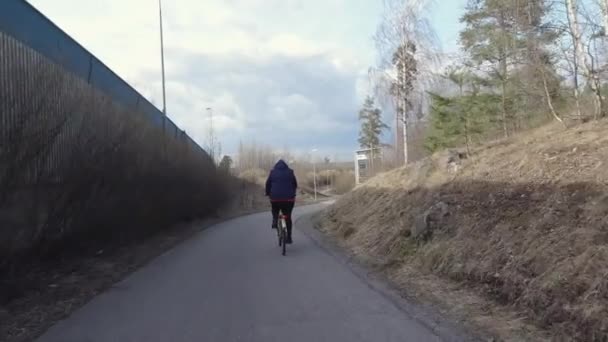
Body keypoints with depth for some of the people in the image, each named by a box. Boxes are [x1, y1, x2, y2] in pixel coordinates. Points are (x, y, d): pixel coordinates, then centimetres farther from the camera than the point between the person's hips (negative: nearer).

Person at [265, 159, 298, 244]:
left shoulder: (273, 172, 7)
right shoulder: (290, 172, 10)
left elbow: (268, 184, 7)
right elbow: (295, 184, 13)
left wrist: (268, 193, 21)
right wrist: (292, 193, 27)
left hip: (275, 197, 0)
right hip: (288, 198, 0)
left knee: (275, 211, 31)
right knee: (288, 217, 9)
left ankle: (275, 222, 5)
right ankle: (289, 238, 8)